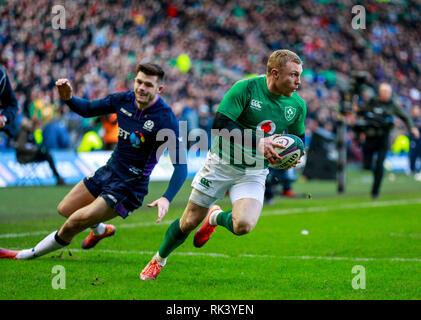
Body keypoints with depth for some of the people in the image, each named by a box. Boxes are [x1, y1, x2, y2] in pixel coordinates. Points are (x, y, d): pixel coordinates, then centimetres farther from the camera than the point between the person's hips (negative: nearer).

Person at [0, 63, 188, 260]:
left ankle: (29, 255, 11)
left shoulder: (165, 119, -23)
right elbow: (87, 109, 11)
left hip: (129, 188, -7)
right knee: (64, 209, 18)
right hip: (108, 171, 7)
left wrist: (166, 198, -39)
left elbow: (181, 166, -24)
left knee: (74, 223, -11)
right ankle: (100, 230, 46)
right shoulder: (124, 99, -5)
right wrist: (68, 98, -12)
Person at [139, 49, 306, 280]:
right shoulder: (246, 88, -17)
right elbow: (220, 124, -24)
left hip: (254, 172, 3)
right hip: (222, 163, -3)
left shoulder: (298, 105, -3)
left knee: (243, 225, -23)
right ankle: (159, 260, 33)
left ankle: (216, 218, 14)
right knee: (189, 222, 4)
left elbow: (297, 139, 14)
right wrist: (257, 142, -33)